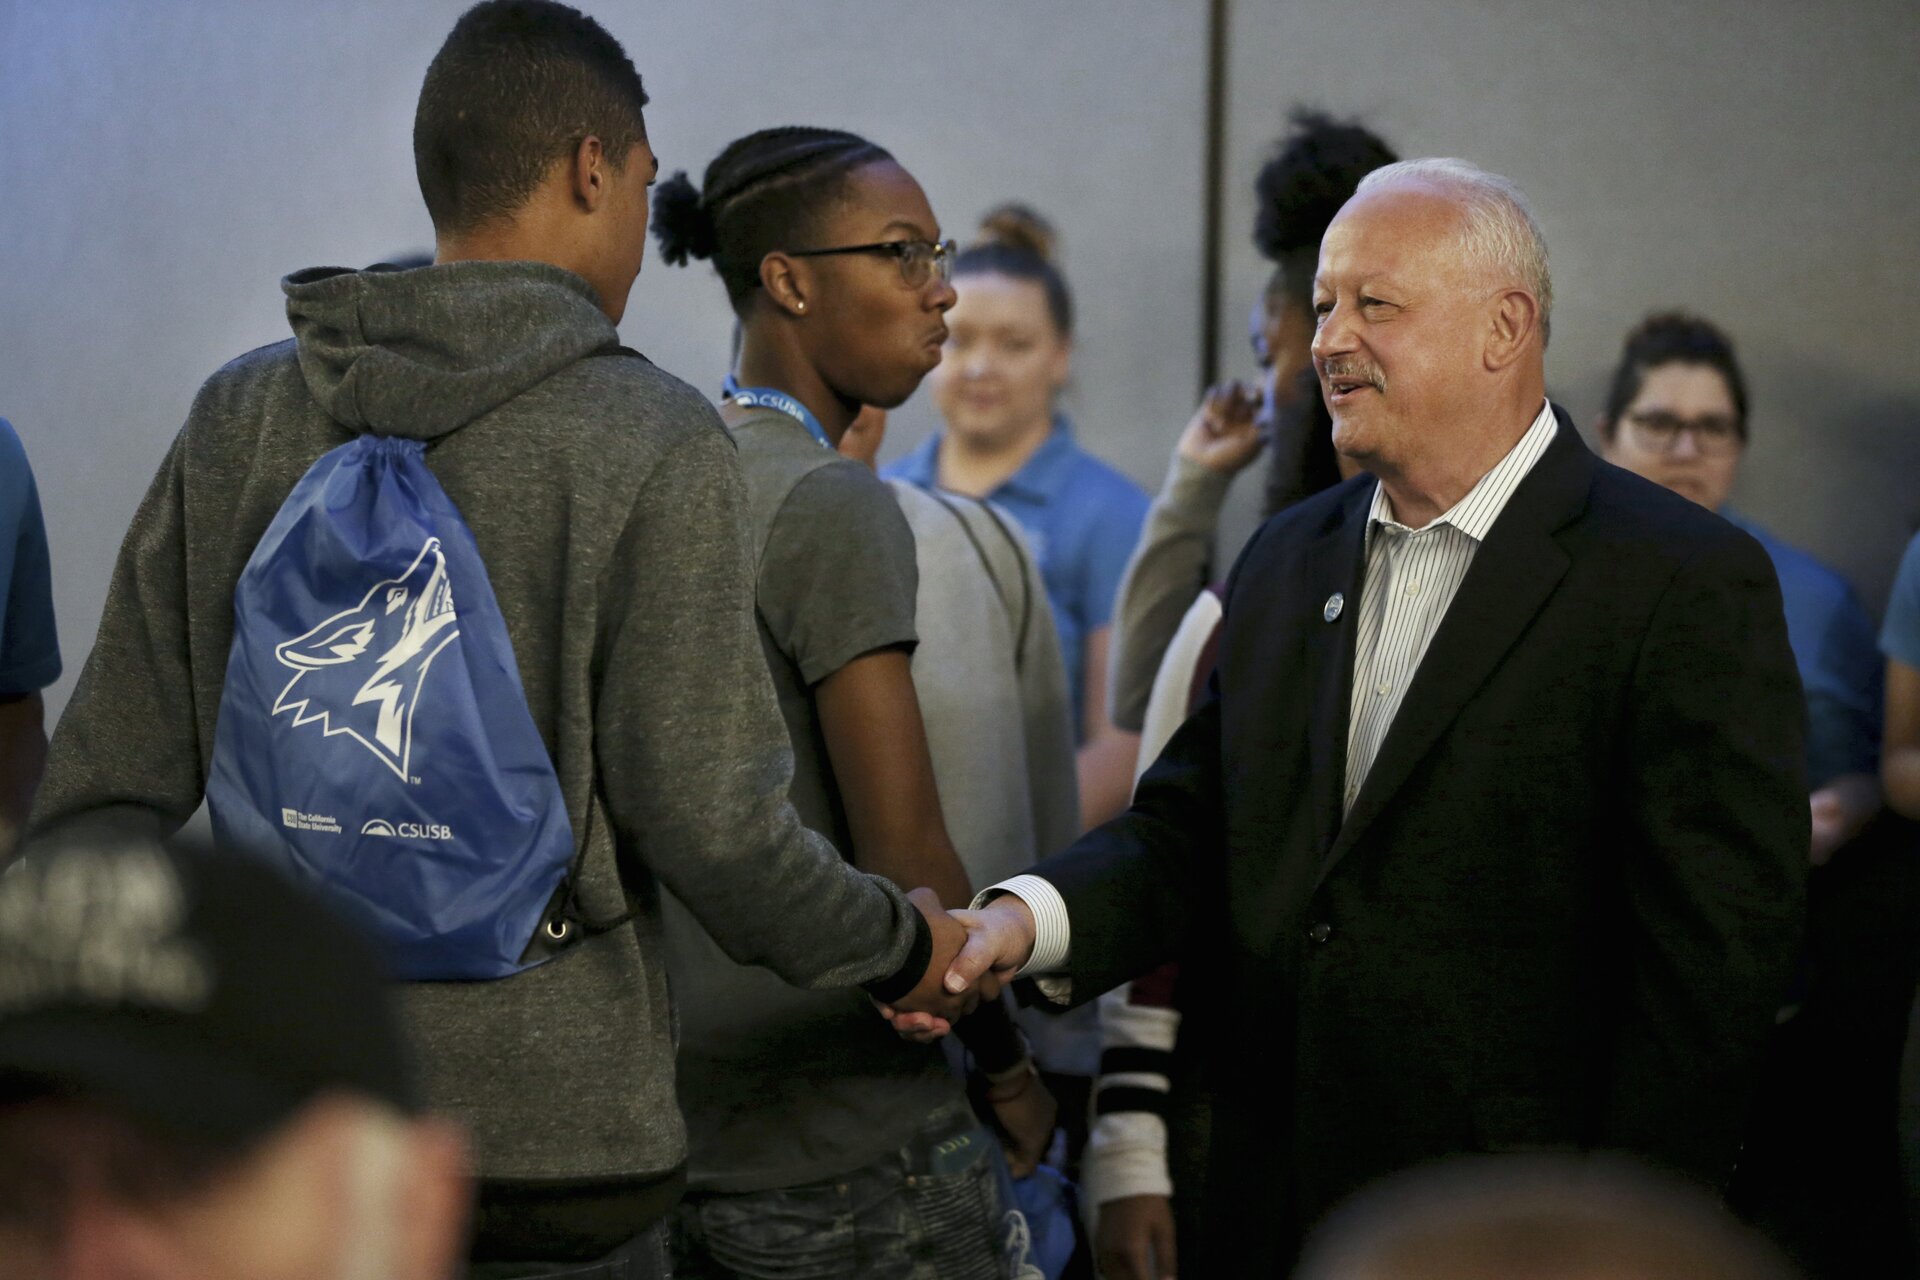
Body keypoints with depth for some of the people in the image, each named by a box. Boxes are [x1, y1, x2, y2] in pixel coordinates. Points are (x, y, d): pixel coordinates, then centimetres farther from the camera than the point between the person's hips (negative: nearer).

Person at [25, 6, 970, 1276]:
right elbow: (711, 820, -13)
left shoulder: (240, 417, 4)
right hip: (545, 1143, -4)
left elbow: (109, 782, 3)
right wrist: (902, 948, 5)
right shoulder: (656, 443, -9)